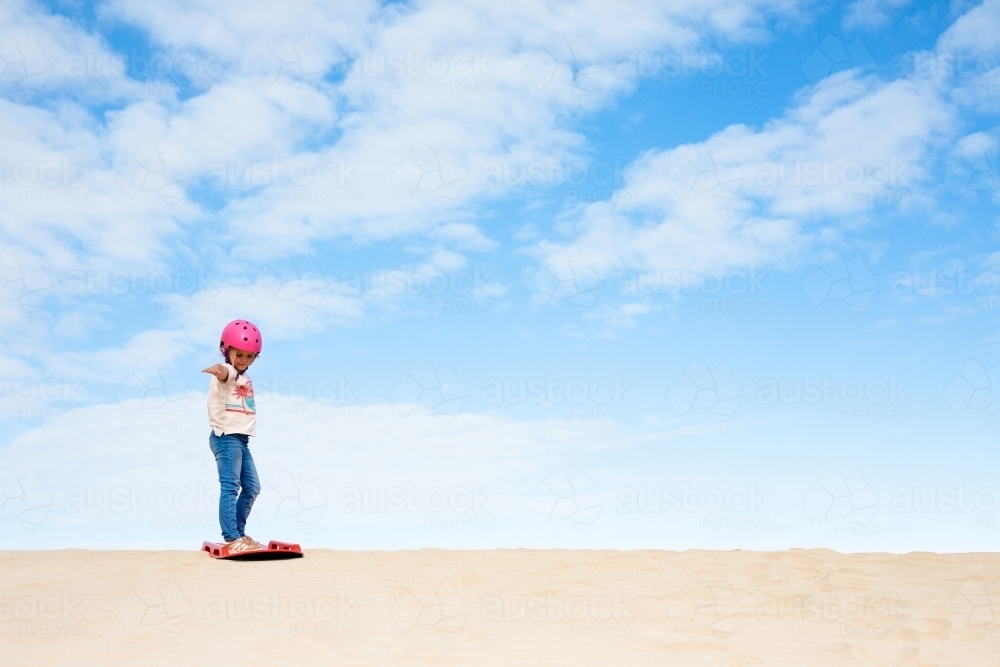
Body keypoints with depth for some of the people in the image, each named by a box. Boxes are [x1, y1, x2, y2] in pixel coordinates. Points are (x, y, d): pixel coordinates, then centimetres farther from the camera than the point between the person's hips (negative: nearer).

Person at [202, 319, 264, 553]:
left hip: (241, 439, 9)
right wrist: (219, 370, -57)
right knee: (230, 487, -14)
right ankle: (231, 538, -16)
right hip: (226, 437, -9)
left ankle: (239, 533, 23)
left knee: (252, 487, 13)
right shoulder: (225, 374, -11)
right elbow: (225, 372, -37)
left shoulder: (245, 379, 19)